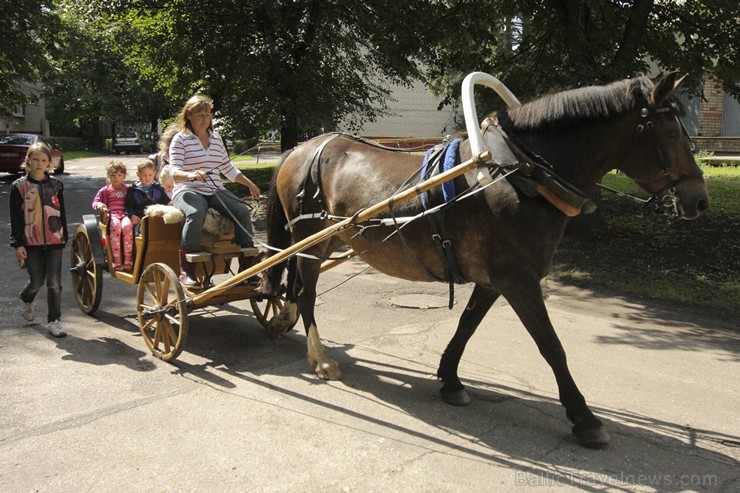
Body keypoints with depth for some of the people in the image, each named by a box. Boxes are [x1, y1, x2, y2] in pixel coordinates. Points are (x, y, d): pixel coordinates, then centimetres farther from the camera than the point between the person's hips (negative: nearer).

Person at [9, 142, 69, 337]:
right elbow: (15, 218, -2)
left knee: (54, 283, -3)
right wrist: (18, 244, -7)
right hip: (31, 242, -1)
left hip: (54, 241, 1)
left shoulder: (55, 185, 5)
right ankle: (26, 300, 41)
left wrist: (64, 239, 12)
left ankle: (54, 321, 6)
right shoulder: (19, 186, -1)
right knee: (36, 281, 7)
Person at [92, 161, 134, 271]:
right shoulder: (105, 190, 17)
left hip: (124, 214, 1)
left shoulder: (127, 189, 20)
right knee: (115, 226, -36)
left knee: (127, 226, -35)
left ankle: (128, 260, -31)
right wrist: (99, 205, -11)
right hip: (111, 214, -1)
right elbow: (95, 202, 13)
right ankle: (116, 261, -36)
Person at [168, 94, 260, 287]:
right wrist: (190, 175, -33)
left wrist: (250, 185, 21)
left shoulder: (216, 138, 16)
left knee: (242, 211, -22)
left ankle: (247, 267, -13)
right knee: (196, 213, -38)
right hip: (188, 191, -5)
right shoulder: (180, 139, 0)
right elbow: (174, 172, -11)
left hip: (215, 191, 5)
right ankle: (186, 271, -33)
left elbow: (228, 169, 25)